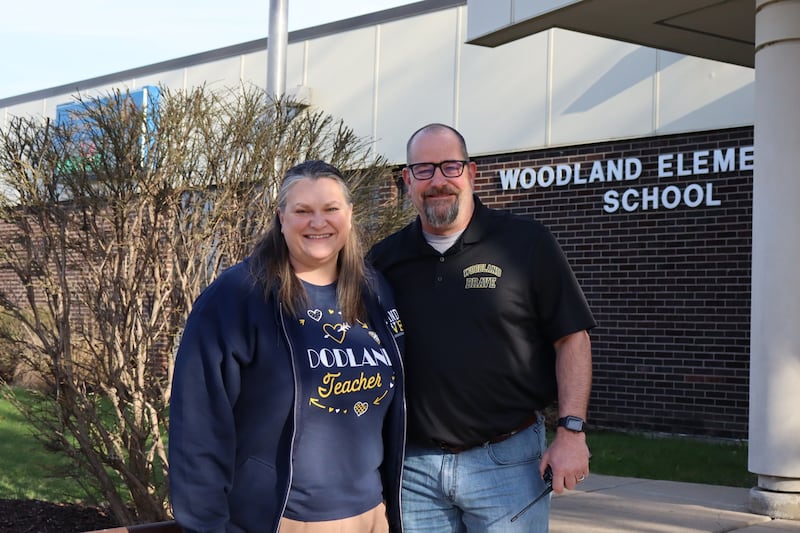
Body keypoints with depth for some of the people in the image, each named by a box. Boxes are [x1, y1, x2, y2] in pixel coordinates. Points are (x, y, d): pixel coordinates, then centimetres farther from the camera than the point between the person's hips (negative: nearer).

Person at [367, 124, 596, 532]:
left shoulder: (526, 243, -2)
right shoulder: (384, 259, 6)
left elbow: (572, 338, -2)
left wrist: (571, 431, -10)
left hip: (506, 461, -3)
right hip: (414, 464, 3)